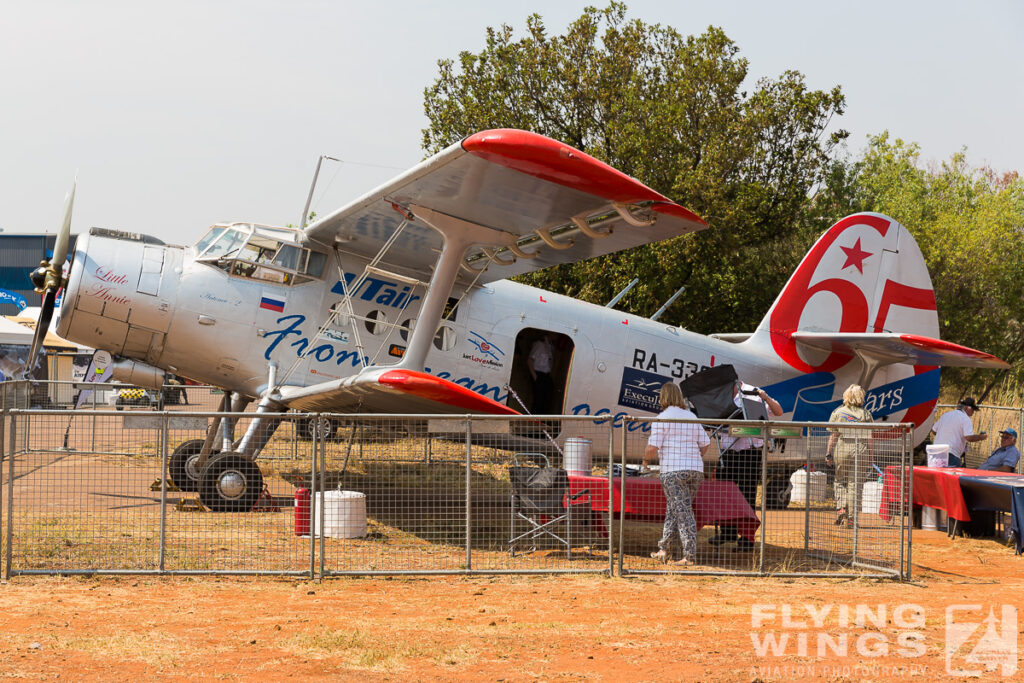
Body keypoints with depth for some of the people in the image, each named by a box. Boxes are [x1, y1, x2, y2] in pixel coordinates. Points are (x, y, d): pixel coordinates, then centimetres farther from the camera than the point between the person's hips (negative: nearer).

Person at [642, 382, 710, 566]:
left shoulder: (662, 418, -5)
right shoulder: (691, 417, 14)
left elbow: (653, 448, -10)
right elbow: (705, 445, 13)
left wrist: (646, 459, 10)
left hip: (673, 470, -6)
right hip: (695, 469, 6)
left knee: (682, 512, -8)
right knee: (672, 510, 16)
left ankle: (690, 556, -11)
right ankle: (665, 550, 22)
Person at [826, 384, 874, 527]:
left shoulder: (837, 412, 3)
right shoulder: (865, 414, 3)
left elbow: (833, 435, 1)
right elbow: (868, 438, 2)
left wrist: (828, 453, 6)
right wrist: (870, 456, 8)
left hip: (841, 449, 0)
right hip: (860, 450, 0)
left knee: (840, 481, 17)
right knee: (855, 484, 5)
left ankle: (841, 507, -4)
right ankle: (851, 518, 5)